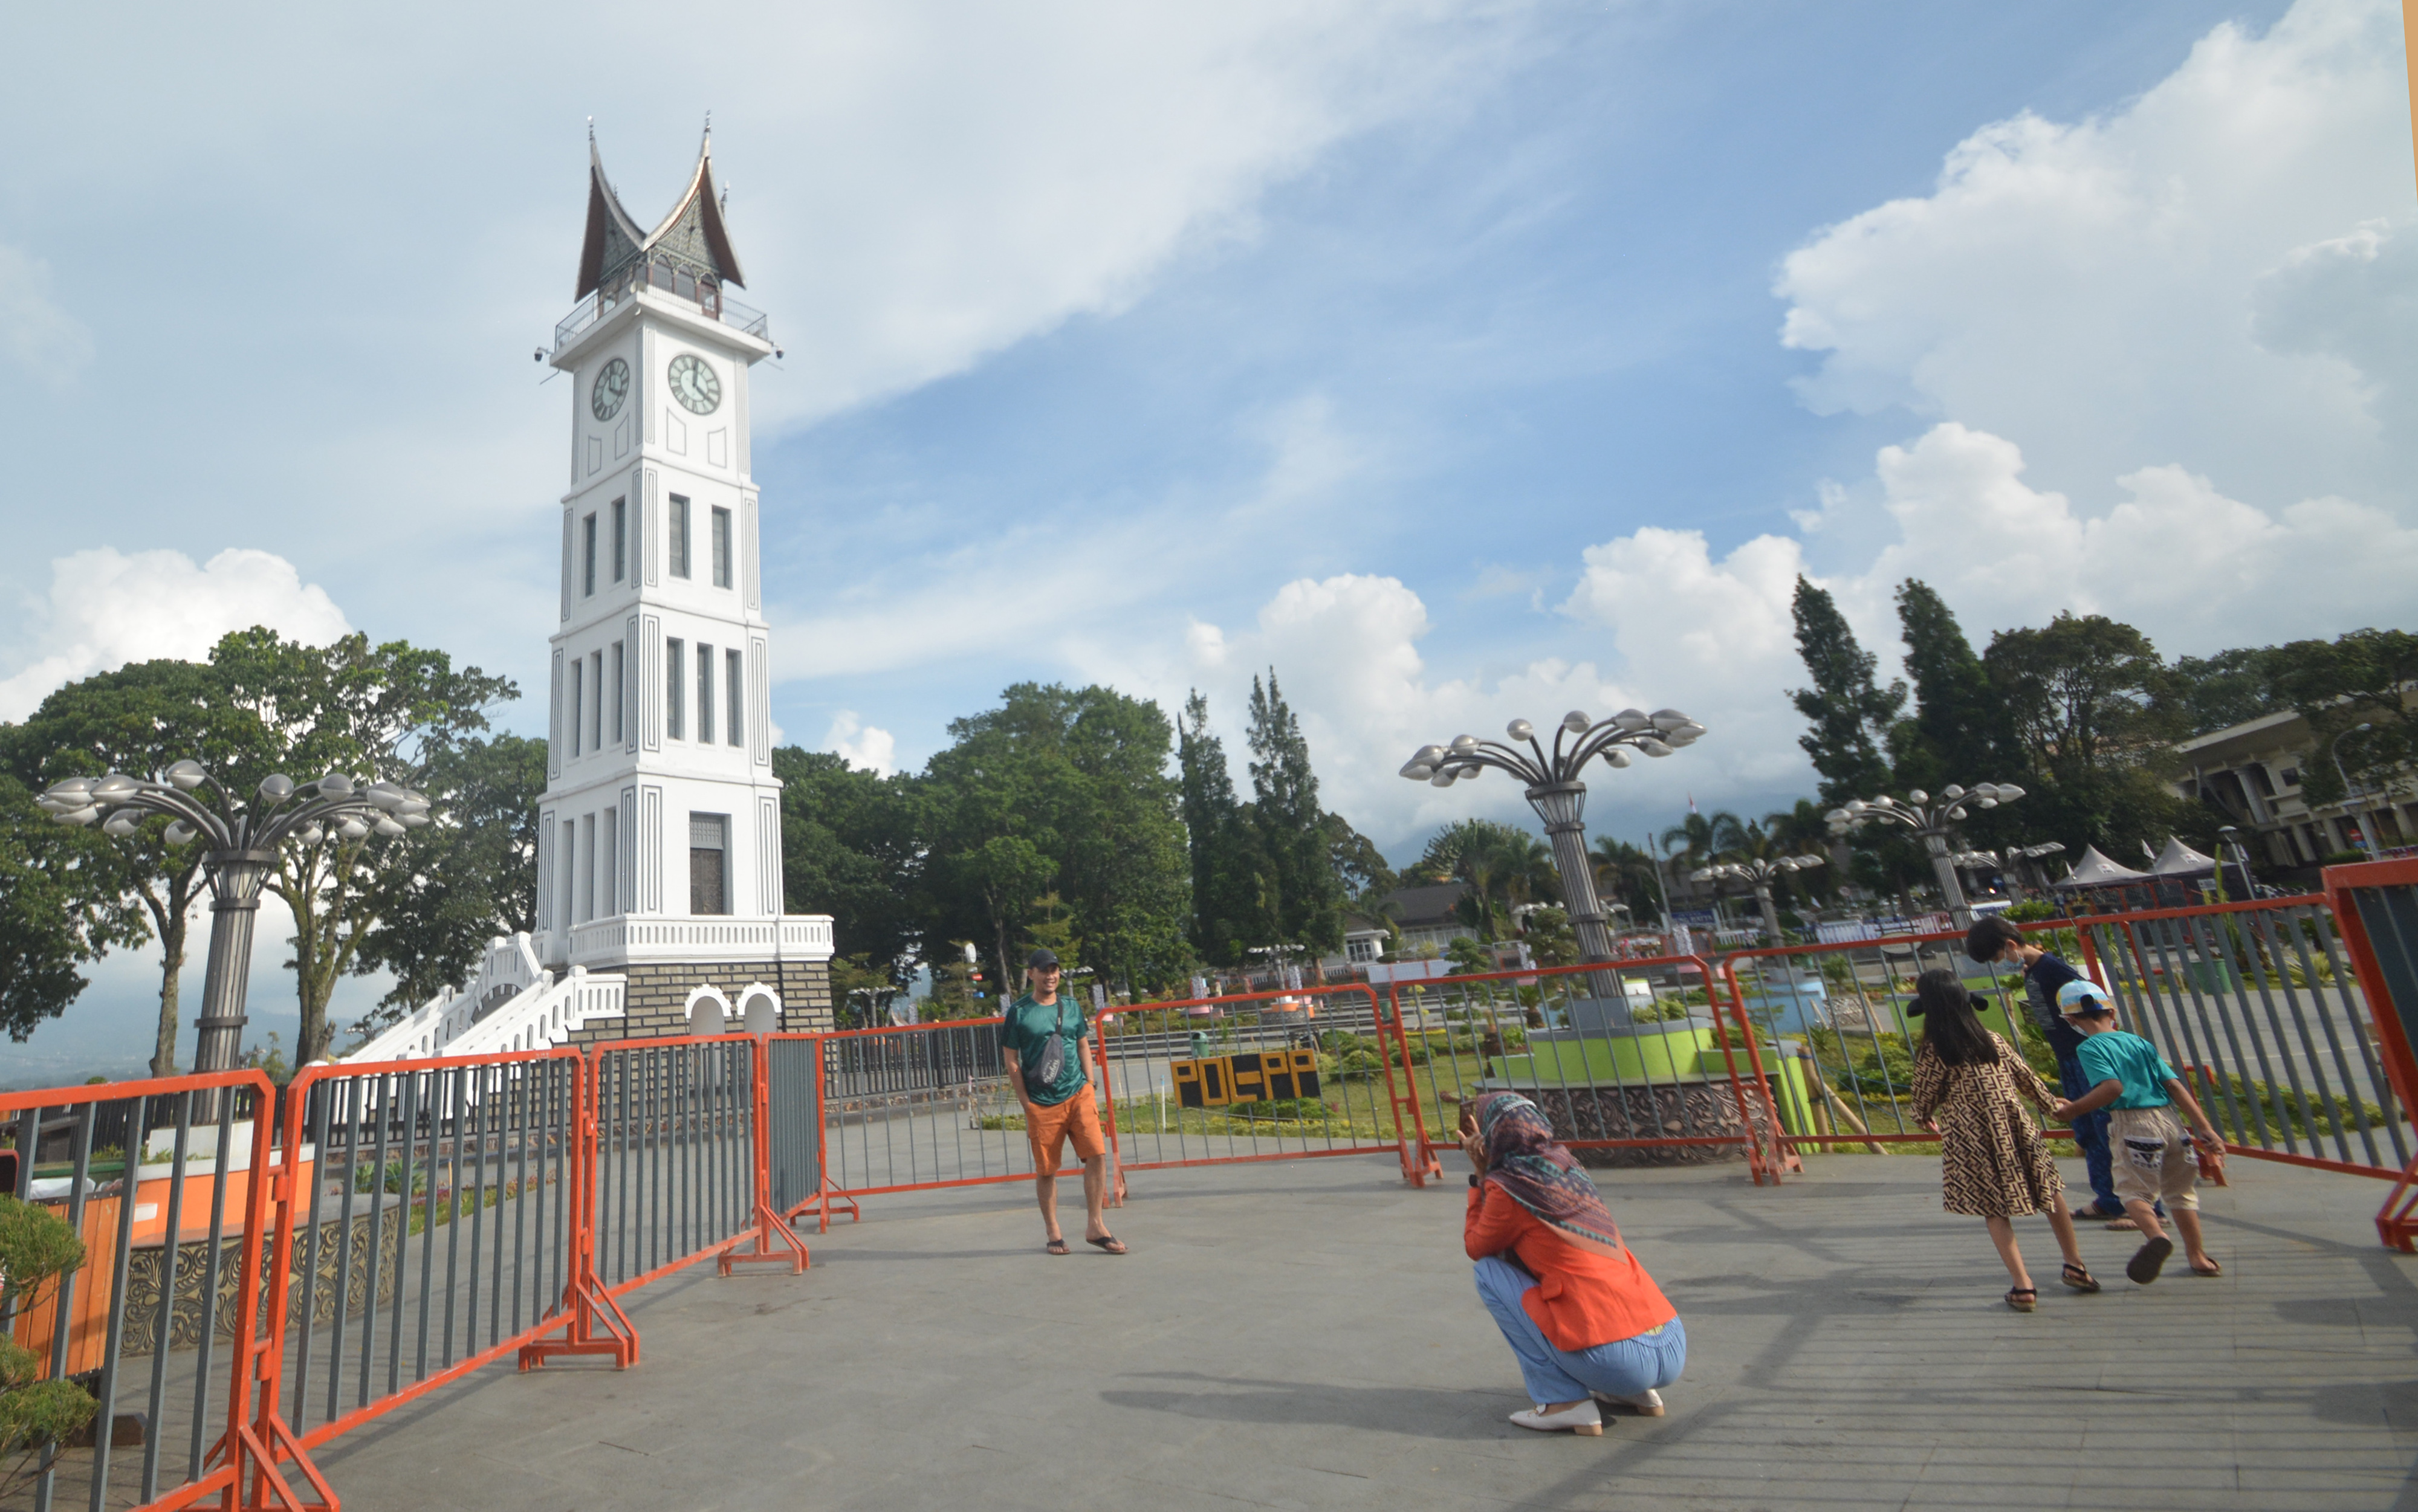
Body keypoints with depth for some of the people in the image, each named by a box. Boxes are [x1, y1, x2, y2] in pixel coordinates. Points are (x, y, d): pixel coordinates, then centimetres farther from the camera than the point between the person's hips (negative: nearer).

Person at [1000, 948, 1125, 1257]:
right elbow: (1011, 1061, 0)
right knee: (1046, 1170, 5)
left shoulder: (1072, 1008, 11)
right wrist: (1026, 1104, -4)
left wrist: (1089, 1089, 10)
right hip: (1041, 1104, -3)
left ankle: (1095, 1226, 4)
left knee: (1097, 1154, -8)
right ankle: (1053, 1233, 21)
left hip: (1078, 1095, 3)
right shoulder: (1018, 1012, -1)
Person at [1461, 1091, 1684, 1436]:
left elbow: (1475, 1247, 10)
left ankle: (1564, 1402, 1)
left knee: (1489, 1272, 5)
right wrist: (1487, 1172, 22)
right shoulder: (1566, 1166, 11)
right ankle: (1640, 1393, 19)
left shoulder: (1508, 1190, -7)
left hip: (1614, 1362, -7)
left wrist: (1480, 1175, 12)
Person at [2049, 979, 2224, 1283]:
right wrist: (2205, 1129, 10)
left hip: (2133, 1123, -6)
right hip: (2169, 1121, 6)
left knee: (2134, 1189, 4)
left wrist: (2073, 1109, -12)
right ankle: (2198, 1256, 28)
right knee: (2180, 1190, 21)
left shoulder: (2091, 1047, -6)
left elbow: (2113, 1087, -19)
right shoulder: (2141, 1043, 13)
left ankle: (2156, 1235, -23)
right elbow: (2175, 1086, 8)